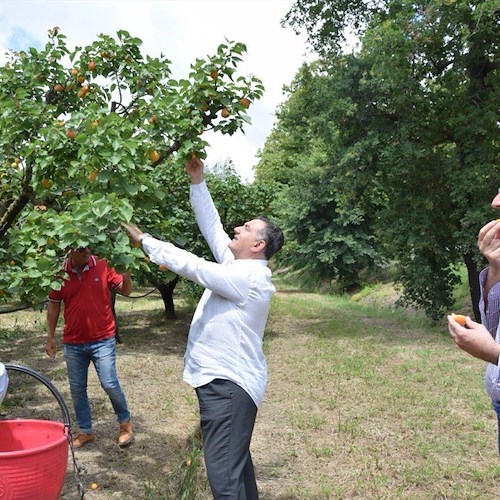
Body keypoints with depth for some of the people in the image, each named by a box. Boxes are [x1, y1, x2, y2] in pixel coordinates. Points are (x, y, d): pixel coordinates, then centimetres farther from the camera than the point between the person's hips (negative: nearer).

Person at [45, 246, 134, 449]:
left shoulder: (103, 265, -9)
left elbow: (125, 290, -2)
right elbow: (53, 305, 6)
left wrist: (126, 272, -22)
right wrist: (50, 337, 6)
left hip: (102, 340, -2)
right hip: (73, 343, 3)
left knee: (110, 384, -3)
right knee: (77, 389, 11)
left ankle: (125, 422, 21)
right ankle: (85, 431, 28)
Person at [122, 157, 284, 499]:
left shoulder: (249, 277, -19)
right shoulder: (240, 266, 8)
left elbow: (191, 265, -20)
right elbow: (211, 226, 12)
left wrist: (144, 240, -11)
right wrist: (197, 182, 10)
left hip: (228, 384, -10)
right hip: (224, 379, 10)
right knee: (236, 462, 21)